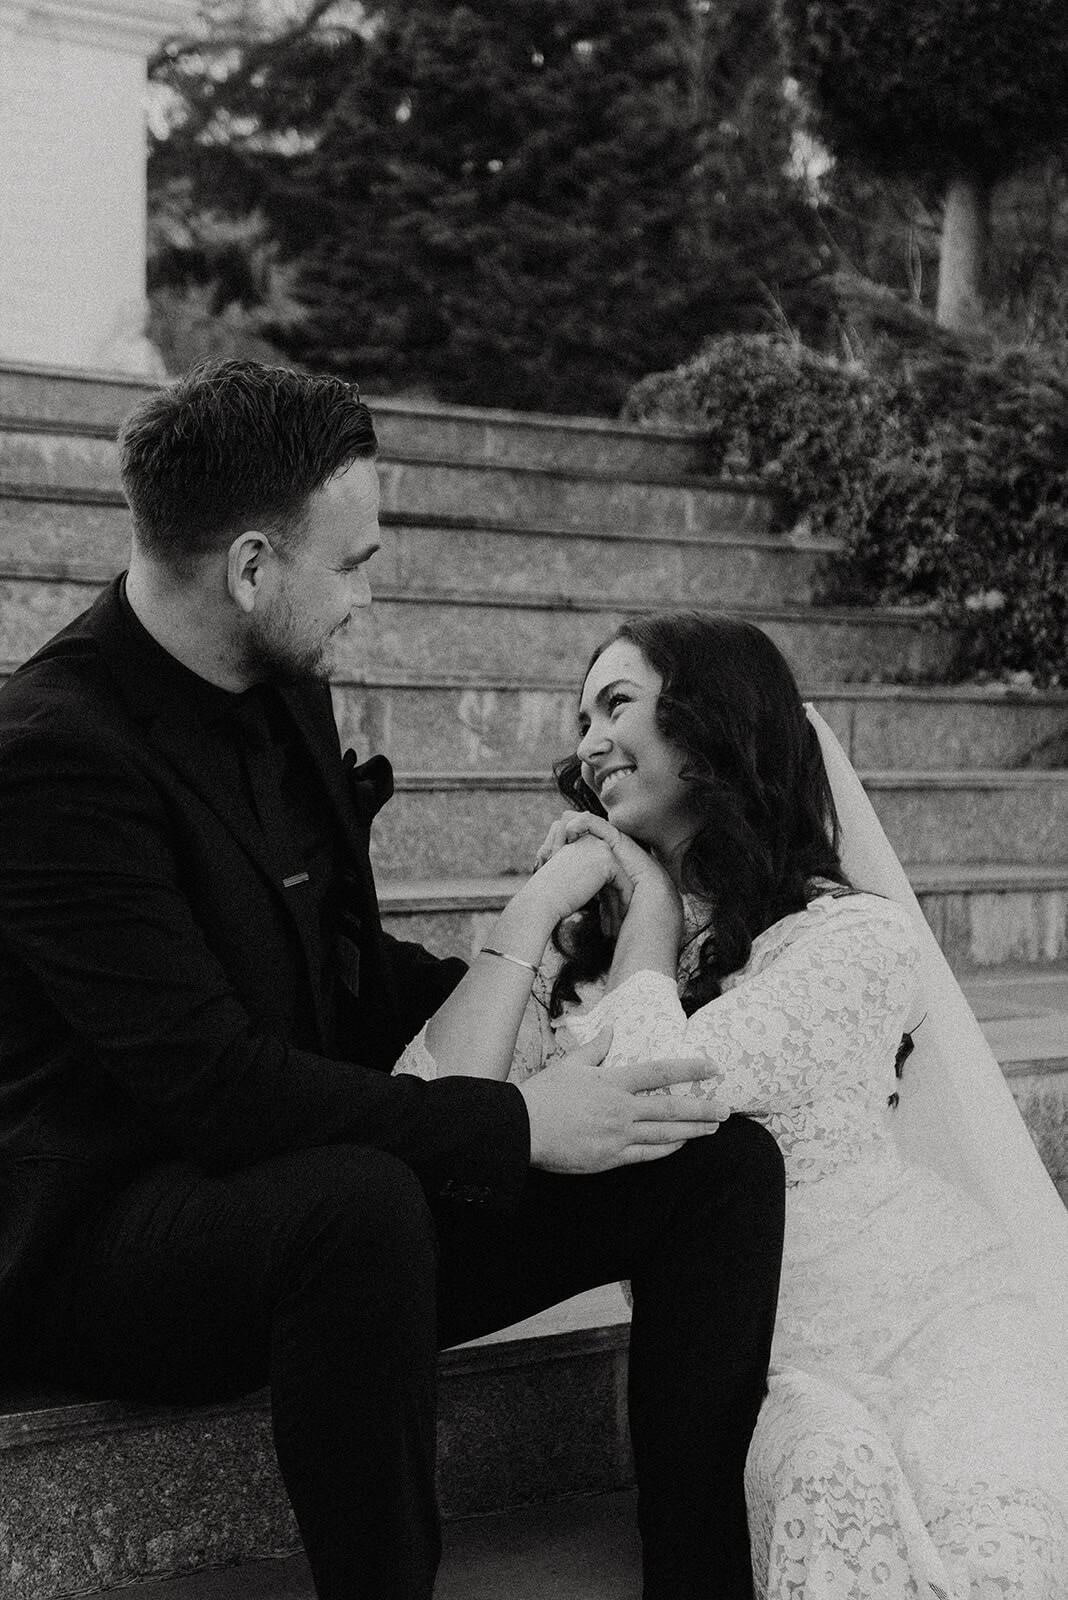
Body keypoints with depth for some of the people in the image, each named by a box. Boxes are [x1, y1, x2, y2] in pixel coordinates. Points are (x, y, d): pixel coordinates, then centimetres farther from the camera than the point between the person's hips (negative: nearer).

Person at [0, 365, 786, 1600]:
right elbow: (210, 1083, -26)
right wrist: (516, 1124, -24)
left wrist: (526, 989, 0)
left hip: (333, 1204, 8)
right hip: (100, 1238, -8)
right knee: (360, 1200, -41)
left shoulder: (283, 700, 7)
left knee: (718, 1160, -5)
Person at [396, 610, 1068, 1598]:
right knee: (832, 1488, -31)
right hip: (747, 1359, 3)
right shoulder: (584, 956, 14)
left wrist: (652, 910, 2)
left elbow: (647, 1100, -15)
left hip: (924, 1320, -2)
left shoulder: (856, 936, -2)